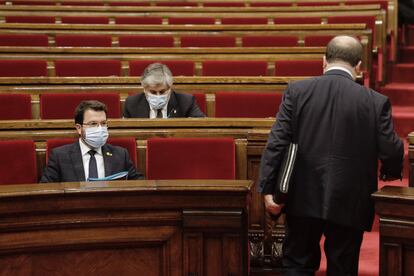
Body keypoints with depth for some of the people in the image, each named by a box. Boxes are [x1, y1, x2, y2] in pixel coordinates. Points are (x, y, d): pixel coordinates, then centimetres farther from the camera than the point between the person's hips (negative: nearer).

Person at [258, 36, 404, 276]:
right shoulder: (376, 102, -7)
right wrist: (390, 173, 17)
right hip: (349, 202, -1)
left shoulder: (296, 91, -4)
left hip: (304, 198, 1)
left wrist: (268, 189, -3)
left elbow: (277, 143, -7)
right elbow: (391, 152, -6)